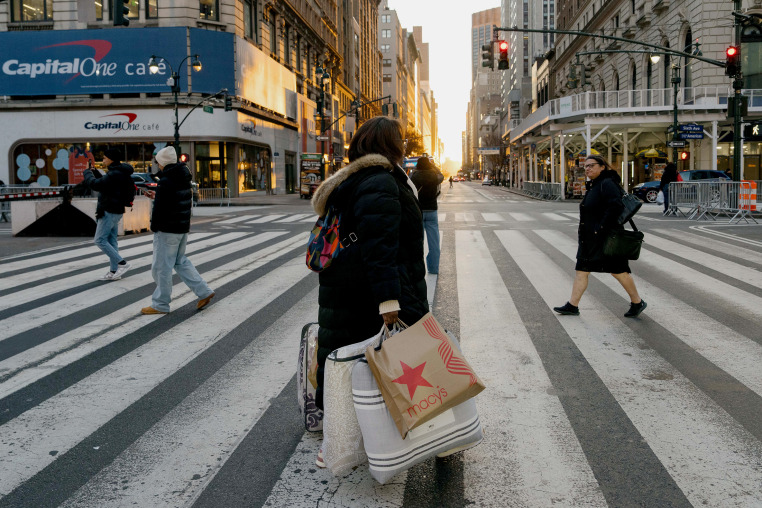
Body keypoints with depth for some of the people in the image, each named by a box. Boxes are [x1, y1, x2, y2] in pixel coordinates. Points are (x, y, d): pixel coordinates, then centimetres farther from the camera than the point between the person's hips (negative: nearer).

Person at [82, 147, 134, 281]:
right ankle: (114, 272, 13)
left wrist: (87, 173, -8)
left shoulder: (115, 174, -18)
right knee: (111, 240, 11)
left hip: (109, 212, -10)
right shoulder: (119, 172, 14)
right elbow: (104, 183, 26)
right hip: (115, 211, 10)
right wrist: (95, 172, 15)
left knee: (100, 240, -5)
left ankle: (122, 263, -6)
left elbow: (96, 185, -25)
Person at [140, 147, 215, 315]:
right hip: (183, 228, 9)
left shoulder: (166, 182, -19)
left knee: (161, 267, 1)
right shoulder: (183, 179, 9)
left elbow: (160, 208, -20)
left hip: (167, 230, -9)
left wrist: (154, 227, -6)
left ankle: (160, 304, 9)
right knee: (180, 261, 20)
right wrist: (156, 196, 20)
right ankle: (204, 292, 16)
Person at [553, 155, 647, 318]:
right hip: (590, 240, 10)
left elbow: (615, 207, -27)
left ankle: (637, 302, 18)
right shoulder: (592, 186, 14)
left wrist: (602, 228, -25)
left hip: (606, 238, -10)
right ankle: (572, 305, 11)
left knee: (618, 271, 2)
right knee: (581, 270, 7)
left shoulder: (607, 184, -15)